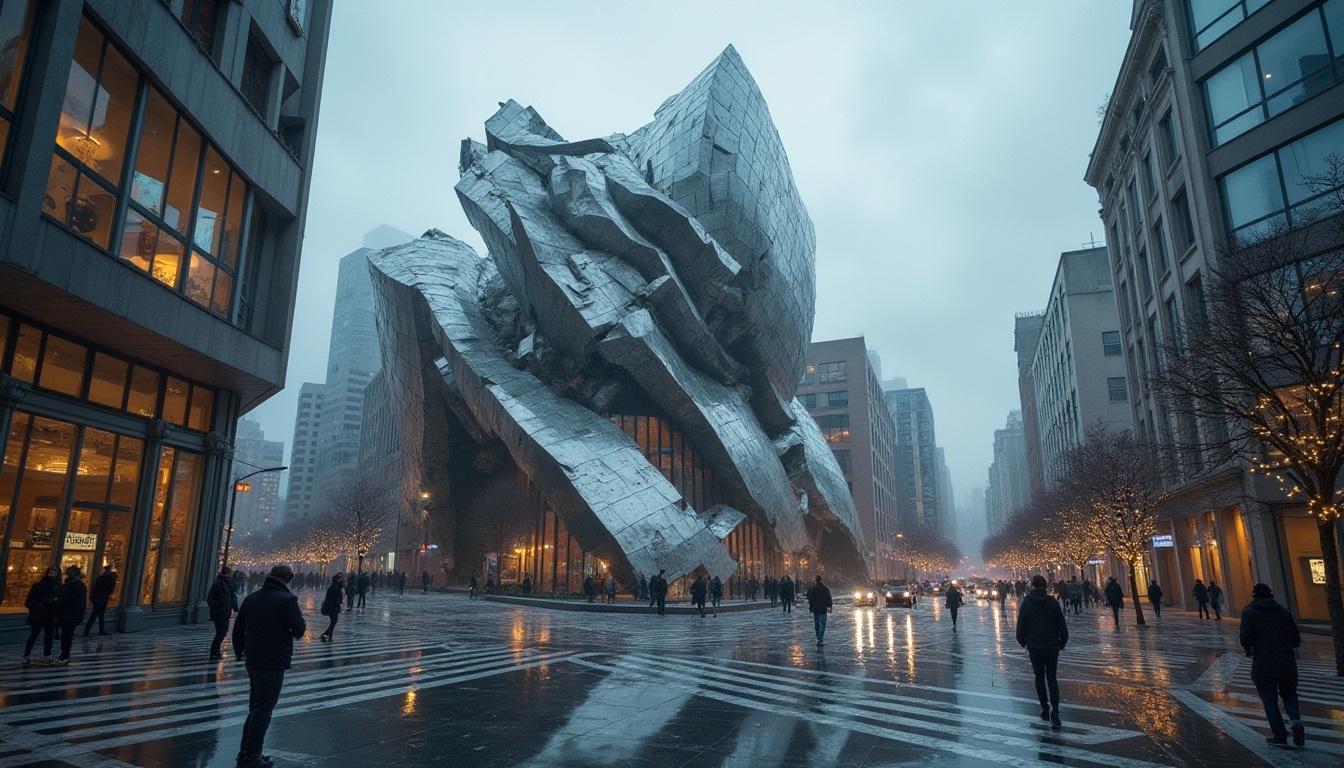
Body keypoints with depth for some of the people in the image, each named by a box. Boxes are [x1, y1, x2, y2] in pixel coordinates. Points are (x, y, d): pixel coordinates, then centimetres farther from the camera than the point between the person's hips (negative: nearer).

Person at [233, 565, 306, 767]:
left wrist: (239, 650, 31)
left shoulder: (251, 598, 7)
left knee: (255, 708, 20)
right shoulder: (286, 600, -17)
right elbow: (299, 630, -16)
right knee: (262, 712, 2)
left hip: (253, 662, 8)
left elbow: (238, 628, 15)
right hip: (273, 664, -8)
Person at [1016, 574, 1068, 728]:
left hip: (1034, 646, -1)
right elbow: (1062, 626, 0)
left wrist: (1022, 641, 11)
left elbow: (1021, 626, -5)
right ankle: (1054, 713, -6)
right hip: (1052, 646, 1)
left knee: (1040, 677, 14)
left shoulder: (1026, 603, -5)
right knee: (1052, 678, 6)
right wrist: (1062, 643, 14)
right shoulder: (1053, 603, -2)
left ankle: (1045, 709, 13)